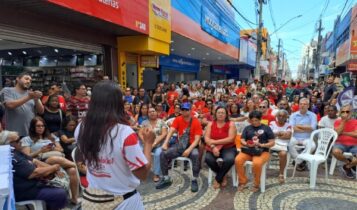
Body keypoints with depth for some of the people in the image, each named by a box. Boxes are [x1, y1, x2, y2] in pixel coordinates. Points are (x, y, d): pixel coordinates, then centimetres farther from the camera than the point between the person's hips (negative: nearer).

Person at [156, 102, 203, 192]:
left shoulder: (196, 122, -8)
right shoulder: (177, 119, 1)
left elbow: (197, 139, -14)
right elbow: (171, 132, -10)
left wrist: (189, 149, -28)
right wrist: (165, 143, -27)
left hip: (191, 146, -3)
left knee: (195, 155, -37)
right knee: (163, 154, -17)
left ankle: (195, 180, -18)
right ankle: (166, 179, 0)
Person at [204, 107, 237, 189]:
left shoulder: (231, 124, -1)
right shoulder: (210, 124, 6)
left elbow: (230, 139, -13)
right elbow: (206, 138, -3)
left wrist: (215, 141, -15)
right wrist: (213, 146, -23)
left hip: (228, 148, -1)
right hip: (214, 148, 2)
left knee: (229, 160, -35)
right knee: (208, 159, -30)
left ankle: (217, 179, -7)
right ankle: (223, 176, 1)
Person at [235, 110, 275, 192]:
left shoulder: (266, 128, 6)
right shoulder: (247, 128, 14)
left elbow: (272, 143, 2)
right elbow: (242, 140, 8)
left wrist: (261, 145, -16)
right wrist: (246, 144, -15)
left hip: (262, 151, -2)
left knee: (257, 163, -36)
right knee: (238, 160, -29)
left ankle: (256, 184, -7)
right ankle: (243, 182, -7)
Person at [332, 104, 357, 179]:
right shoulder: (337, 121, 10)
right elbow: (337, 133, -8)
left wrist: (343, 133, -5)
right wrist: (343, 121, -7)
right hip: (341, 143, 0)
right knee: (335, 152, -36)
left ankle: (346, 167, 1)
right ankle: (349, 163, -2)